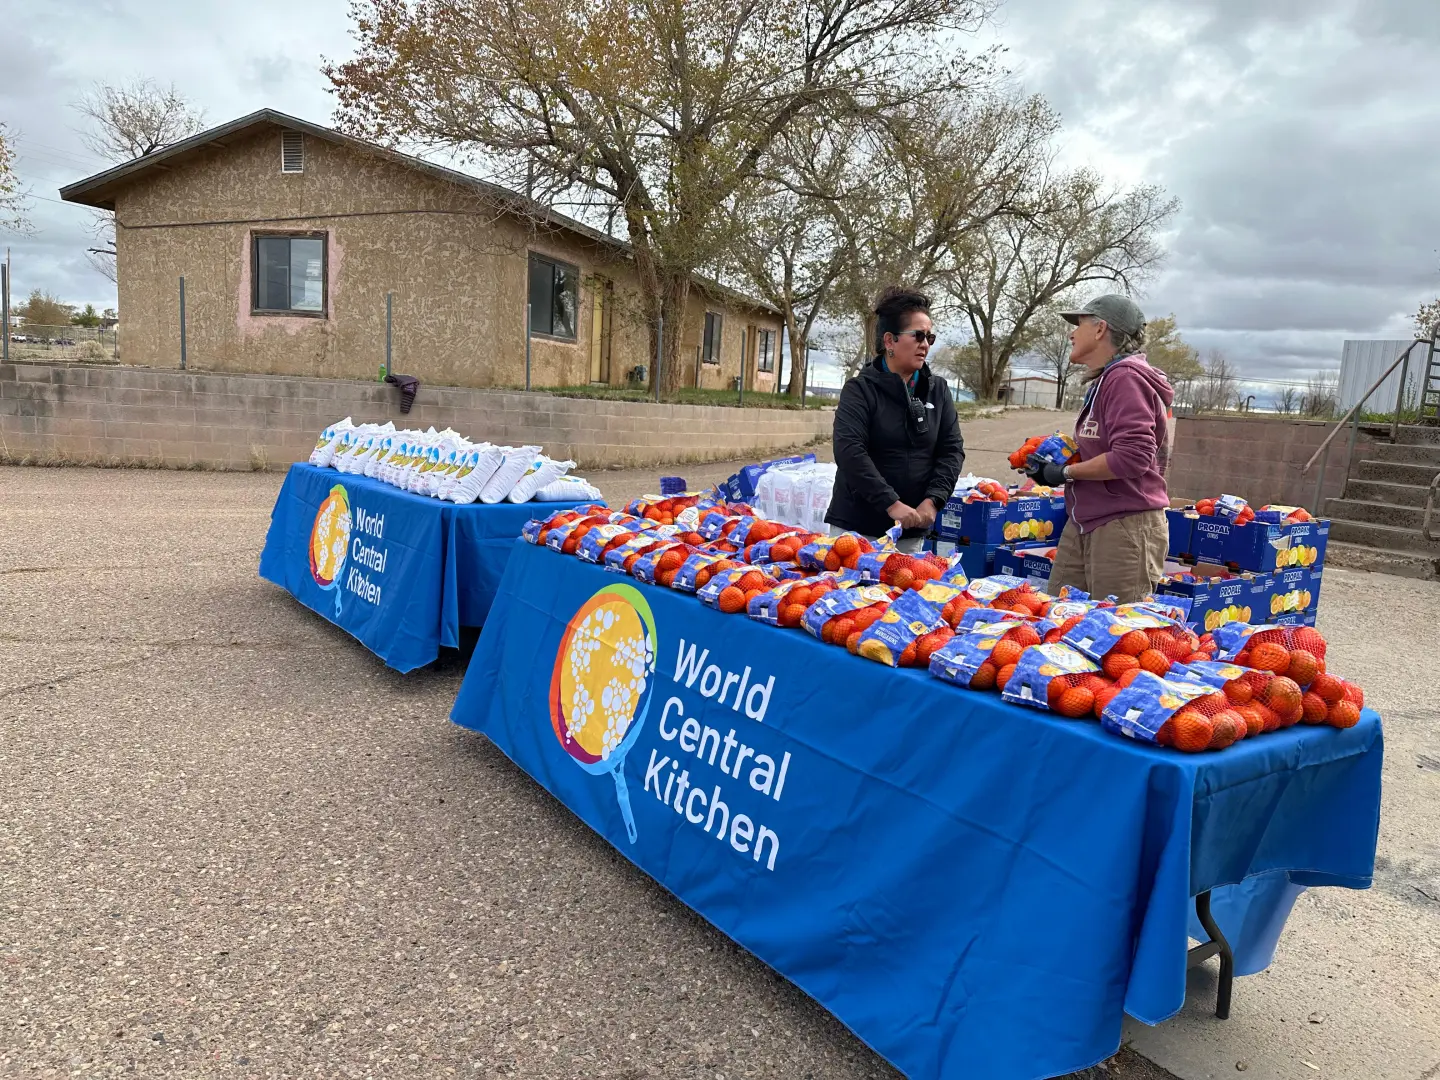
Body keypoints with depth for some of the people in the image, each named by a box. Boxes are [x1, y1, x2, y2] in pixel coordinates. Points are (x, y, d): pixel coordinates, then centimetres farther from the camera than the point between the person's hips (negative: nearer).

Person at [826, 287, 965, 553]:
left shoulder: (938, 390, 9)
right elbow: (848, 451, -18)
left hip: (912, 532, 4)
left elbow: (953, 449, 5)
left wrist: (933, 500, -12)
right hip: (857, 526, -4)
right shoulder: (860, 389, -6)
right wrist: (892, 504, -24)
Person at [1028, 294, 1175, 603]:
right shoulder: (1103, 381, 16)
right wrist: (1058, 458, 9)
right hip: (1084, 524, 10)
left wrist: (1066, 473, -14)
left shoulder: (1126, 377, -15)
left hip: (1125, 527, -10)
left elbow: (1132, 456, -24)